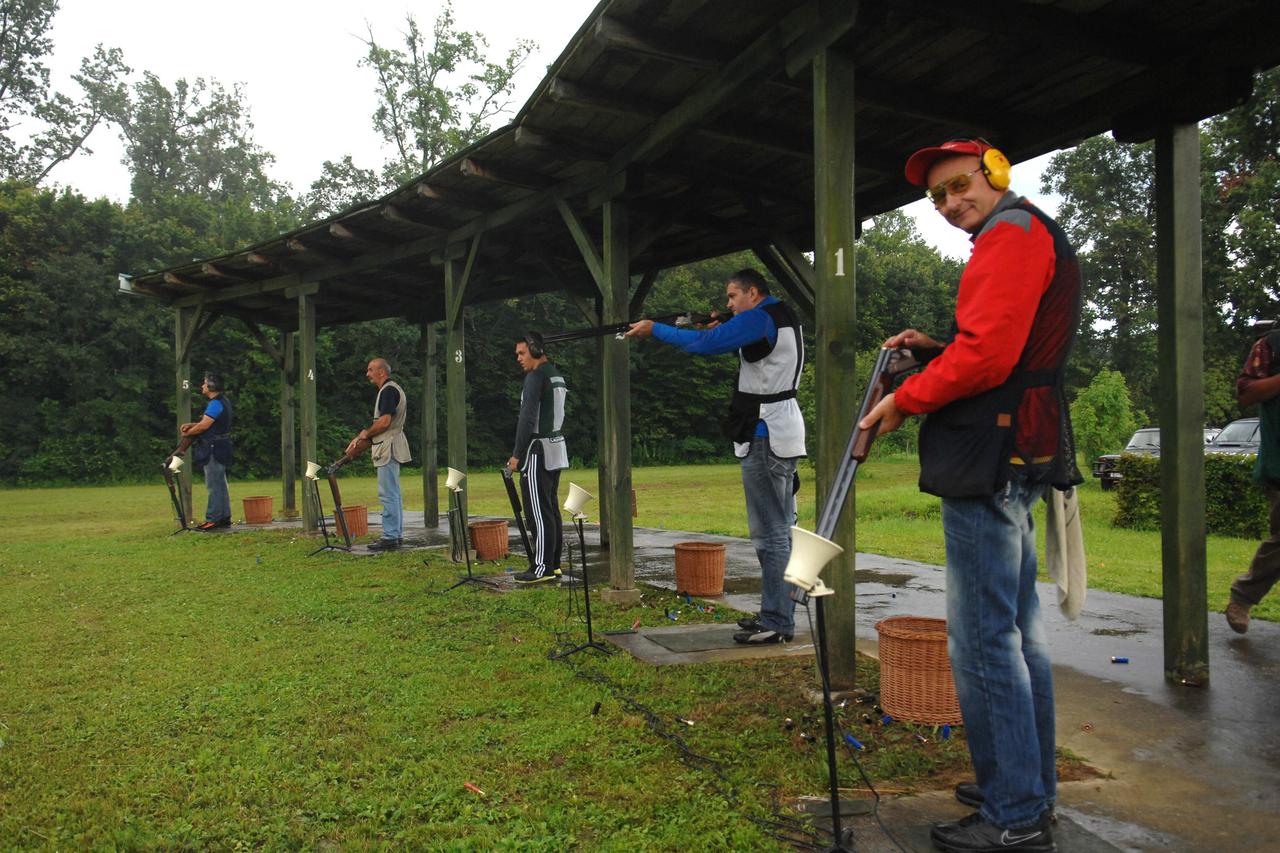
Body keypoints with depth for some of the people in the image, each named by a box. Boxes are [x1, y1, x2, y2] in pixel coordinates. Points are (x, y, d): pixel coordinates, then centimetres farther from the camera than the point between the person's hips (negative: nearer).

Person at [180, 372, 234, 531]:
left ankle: (212, 519, -6)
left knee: (214, 485, -8)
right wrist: (191, 425, 10)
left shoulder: (215, 403, -17)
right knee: (220, 484, 14)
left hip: (214, 450, -10)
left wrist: (187, 433, -5)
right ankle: (224, 517, 18)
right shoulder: (223, 401, 16)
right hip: (219, 449, 10)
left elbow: (204, 425, -20)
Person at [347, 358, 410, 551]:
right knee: (393, 493, 12)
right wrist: (363, 438, 14)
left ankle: (390, 537, -8)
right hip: (390, 448, 11)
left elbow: (384, 421, -20)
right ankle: (396, 535, 17)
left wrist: (365, 434, -4)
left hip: (388, 448, -11)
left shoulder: (389, 390, -13)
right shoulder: (391, 389, 19)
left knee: (388, 494, -9)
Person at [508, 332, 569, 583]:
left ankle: (542, 567, -7)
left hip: (539, 449, -10)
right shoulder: (557, 376, 16)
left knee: (538, 511, -8)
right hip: (557, 446, 10)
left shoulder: (536, 376, -13)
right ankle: (553, 563, 15)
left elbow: (527, 418, -19)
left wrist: (517, 454, -15)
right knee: (551, 508, 12)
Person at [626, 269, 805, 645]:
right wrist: (720, 330, 10)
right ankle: (778, 613, 21)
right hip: (782, 433, 10)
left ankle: (776, 623, -5)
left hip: (765, 436, -10)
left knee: (769, 532, -8)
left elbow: (704, 344, -17)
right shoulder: (783, 316, 18)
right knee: (779, 529, 14)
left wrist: (654, 329, -6)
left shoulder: (760, 318, -13)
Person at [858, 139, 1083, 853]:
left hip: (991, 460, -11)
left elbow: (985, 357, -21)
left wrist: (904, 402, -10)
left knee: (982, 639, -7)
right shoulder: (1044, 238, 23)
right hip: (1020, 458, 11)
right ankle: (1032, 788, 26)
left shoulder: (1010, 234, -11)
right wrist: (936, 349, 13)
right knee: (1018, 628, 16)